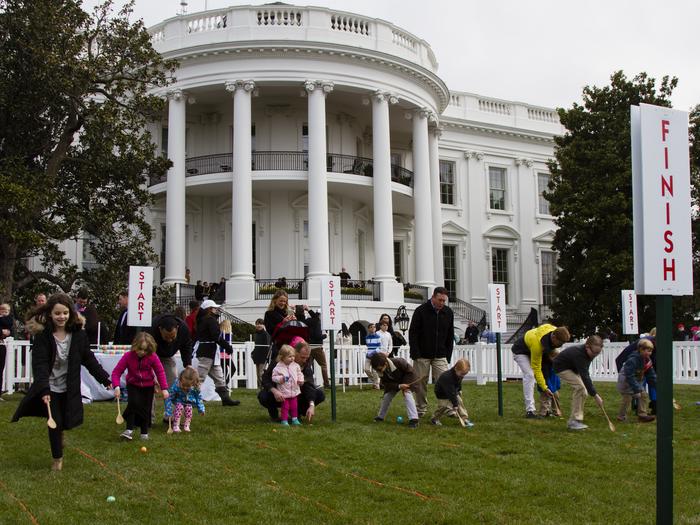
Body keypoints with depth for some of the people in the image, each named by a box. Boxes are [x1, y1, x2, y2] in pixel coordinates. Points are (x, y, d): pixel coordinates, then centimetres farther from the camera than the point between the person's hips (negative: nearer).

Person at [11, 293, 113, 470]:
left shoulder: (78, 334, -8)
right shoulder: (42, 336, -16)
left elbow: (89, 359, 1)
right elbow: (40, 364, -22)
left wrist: (105, 379, 0)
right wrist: (43, 389, -33)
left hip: (69, 388, 2)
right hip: (50, 388, -2)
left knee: (65, 422, 10)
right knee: (55, 423, 1)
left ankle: (59, 436, 46)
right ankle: (57, 458, 21)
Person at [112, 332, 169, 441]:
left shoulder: (153, 357, -18)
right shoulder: (128, 356, -20)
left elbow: (160, 372, -8)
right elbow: (116, 372, -16)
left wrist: (164, 388, -13)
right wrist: (116, 387, -29)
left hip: (148, 386, 1)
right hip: (133, 385, -1)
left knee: (146, 408, 2)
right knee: (133, 403, -23)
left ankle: (144, 433, 17)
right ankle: (129, 430, -20)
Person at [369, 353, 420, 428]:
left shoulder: (398, 362, -39)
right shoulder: (381, 372, -24)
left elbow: (411, 371, -25)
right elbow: (386, 383, -20)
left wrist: (405, 385, -27)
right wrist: (399, 386, -35)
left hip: (407, 378, -5)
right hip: (393, 382, 5)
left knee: (407, 394, -26)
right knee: (386, 396, -3)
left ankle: (413, 419, -30)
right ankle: (380, 416, 20)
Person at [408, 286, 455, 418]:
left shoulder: (448, 312, 3)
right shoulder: (421, 311, -8)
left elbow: (450, 336, 11)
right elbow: (412, 333, -7)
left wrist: (448, 355, 6)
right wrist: (415, 354, -13)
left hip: (440, 356, 2)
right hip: (422, 355, -2)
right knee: (421, 383, 4)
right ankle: (421, 410, 16)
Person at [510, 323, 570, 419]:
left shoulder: (555, 331, -24)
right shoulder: (537, 344, -43)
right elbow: (536, 368, -33)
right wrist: (544, 388, -30)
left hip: (531, 351, 8)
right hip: (520, 352, -8)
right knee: (529, 375, -25)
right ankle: (530, 410, -25)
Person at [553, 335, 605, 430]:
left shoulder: (589, 353, -12)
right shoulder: (579, 354, -38)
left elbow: (585, 373, 3)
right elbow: (584, 376, -41)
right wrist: (595, 395, -42)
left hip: (572, 368, 9)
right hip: (562, 368, -9)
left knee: (583, 392, -1)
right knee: (580, 387, -24)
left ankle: (573, 421, 7)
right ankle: (574, 421, -21)